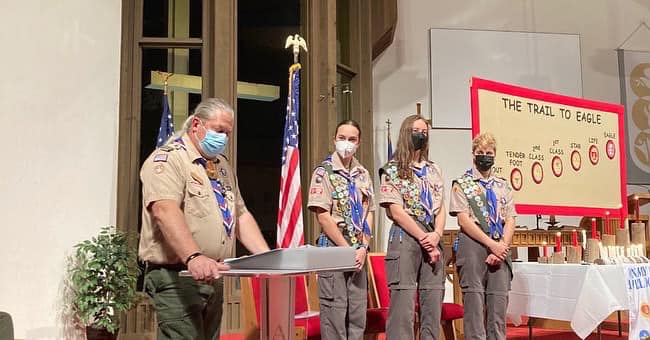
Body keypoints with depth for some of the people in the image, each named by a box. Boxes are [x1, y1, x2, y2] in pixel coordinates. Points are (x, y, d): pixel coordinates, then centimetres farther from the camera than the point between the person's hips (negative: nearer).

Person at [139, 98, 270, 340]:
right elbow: (165, 211, -25)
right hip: (176, 277, -8)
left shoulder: (223, 166, 18)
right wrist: (194, 257, -38)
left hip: (212, 277, 8)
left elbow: (240, 215, 19)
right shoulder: (167, 159, -8)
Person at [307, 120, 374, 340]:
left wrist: (363, 247, -2)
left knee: (358, 311, 9)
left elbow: (369, 213, 12)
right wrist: (348, 249, -13)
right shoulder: (324, 172, -4)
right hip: (333, 247, -5)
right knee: (335, 310, -3)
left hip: (358, 251, 6)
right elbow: (323, 216, -11)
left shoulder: (363, 174, 13)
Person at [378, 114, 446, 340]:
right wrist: (423, 238, -11)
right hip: (405, 238, -5)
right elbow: (397, 212, -7)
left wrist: (437, 235, -6)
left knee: (433, 305, 5)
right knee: (403, 305, -8)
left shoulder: (434, 170, 18)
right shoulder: (392, 170, 1)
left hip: (433, 240, 6)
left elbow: (440, 209, 13)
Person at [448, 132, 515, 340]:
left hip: (500, 247, 4)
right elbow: (464, 221, -6)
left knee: (499, 301, 3)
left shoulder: (503, 186, 17)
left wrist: (501, 247, -7)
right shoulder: (462, 184, 4)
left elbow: (510, 221, 10)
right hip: (473, 245, -4)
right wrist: (491, 244, -13)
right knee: (474, 299, -5)